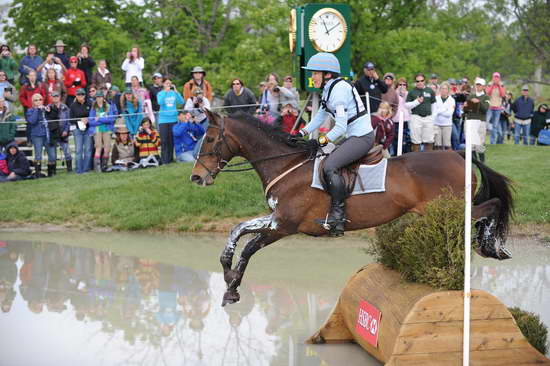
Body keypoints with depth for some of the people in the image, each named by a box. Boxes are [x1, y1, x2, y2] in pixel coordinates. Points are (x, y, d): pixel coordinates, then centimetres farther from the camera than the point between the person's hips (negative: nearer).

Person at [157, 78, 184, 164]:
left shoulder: (174, 93, 7)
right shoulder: (160, 94, 3)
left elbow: (181, 102, -4)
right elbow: (160, 102, -16)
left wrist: (176, 91, -13)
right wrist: (165, 91, -18)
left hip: (173, 119, 2)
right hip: (163, 119, -2)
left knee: (172, 140, 4)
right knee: (164, 141, -5)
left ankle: (170, 158, 13)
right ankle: (164, 160, -4)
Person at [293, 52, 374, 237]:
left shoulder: (339, 90, -18)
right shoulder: (329, 89, 14)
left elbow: (341, 127, -21)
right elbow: (320, 116, 20)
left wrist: (320, 141, -19)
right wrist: (302, 133, 11)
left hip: (362, 137, -11)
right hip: (354, 136, 11)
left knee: (330, 166, -21)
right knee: (329, 162, 9)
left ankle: (337, 215, -16)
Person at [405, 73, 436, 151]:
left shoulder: (430, 91, 11)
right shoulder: (412, 92, 5)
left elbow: (434, 103, 15)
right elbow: (406, 105, 2)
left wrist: (433, 116, 9)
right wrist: (417, 101, -11)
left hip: (428, 118, 2)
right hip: (416, 117, -2)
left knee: (429, 142, 1)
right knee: (416, 142, -1)